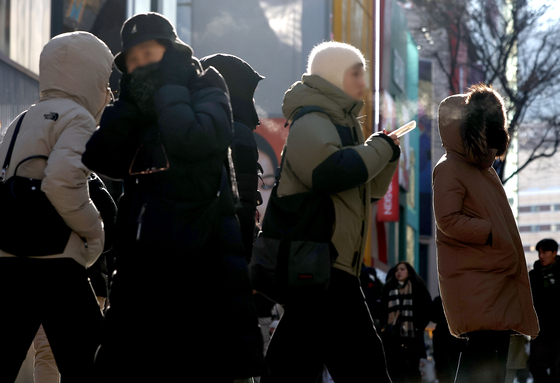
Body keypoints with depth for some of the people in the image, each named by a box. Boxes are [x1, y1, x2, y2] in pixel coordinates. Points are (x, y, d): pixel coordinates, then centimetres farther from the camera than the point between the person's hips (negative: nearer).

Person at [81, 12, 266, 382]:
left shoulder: (204, 92, 0)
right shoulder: (135, 112, 17)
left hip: (201, 262, -6)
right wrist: (129, 102, -4)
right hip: (142, 266, 6)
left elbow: (192, 140, -23)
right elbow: (100, 161, 2)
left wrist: (169, 87, -10)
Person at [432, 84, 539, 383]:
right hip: (473, 278, -9)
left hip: (498, 276, 9)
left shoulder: (484, 170, 17)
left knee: (497, 351, 8)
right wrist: (492, 233, -19)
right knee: (483, 346, -15)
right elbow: (448, 220, -18)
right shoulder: (449, 169, -10)